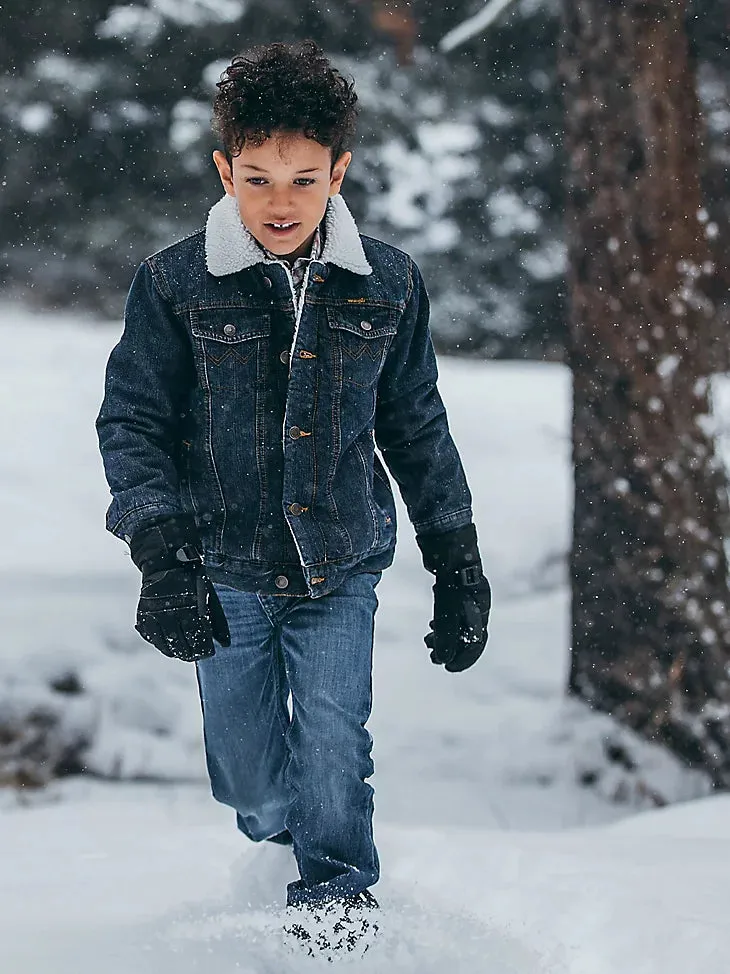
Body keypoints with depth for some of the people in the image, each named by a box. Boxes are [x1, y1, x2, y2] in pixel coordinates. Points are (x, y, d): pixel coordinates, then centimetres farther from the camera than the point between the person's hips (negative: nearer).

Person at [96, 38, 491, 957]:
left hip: (340, 566, 0)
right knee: (247, 770, 9)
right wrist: (163, 554, -18)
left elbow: (417, 430, 8)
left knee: (334, 737, -9)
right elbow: (131, 421, -4)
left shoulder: (387, 285, -2)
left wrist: (457, 568, 8)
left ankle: (335, 892, 13)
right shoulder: (174, 284, -9)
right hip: (226, 569, 0)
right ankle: (281, 825, 43)